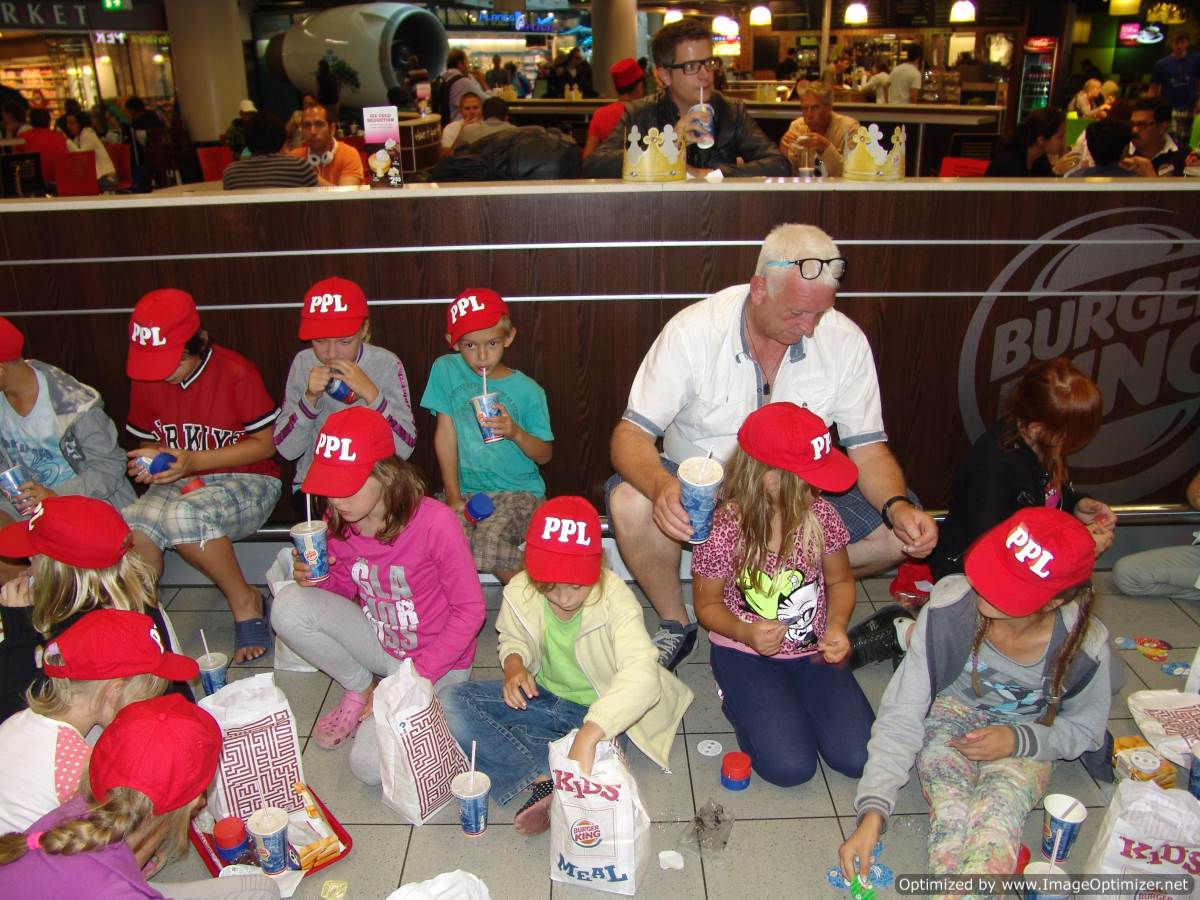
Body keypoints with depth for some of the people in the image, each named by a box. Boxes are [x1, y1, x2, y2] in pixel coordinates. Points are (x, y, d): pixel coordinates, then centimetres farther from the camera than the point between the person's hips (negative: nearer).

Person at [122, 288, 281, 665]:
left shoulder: (236, 372, -12)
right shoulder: (145, 381, 5)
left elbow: (265, 444, -9)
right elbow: (148, 442, 18)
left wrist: (193, 460, -17)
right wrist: (148, 460, -7)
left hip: (246, 481, -4)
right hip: (177, 484, 5)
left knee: (183, 514, -37)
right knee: (130, 524, -30)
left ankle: (245, 601, -13)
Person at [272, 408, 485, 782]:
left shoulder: (435, 523, -26)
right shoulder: (338, 523, -9)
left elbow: (470, 610, -17)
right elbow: (346, 590, 8)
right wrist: (314, 579, -16)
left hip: (437, 659, -5)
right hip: (379, 641, 6)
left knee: (370, 764, -22)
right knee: (289, 604, -17)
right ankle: (359, 689, 6)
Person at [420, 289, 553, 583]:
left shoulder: (528, 391, -5)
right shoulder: (445, 371, -1)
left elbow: (545, 455, 1)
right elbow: (445, 434, 0)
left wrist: (516, 433, -19)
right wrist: (453, 496, -4)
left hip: (519, 491, -2)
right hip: (468, 490, 2)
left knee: (488, 543, -30)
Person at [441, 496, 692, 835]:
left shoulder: (614, 597, -29)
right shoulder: (520, 592, -16)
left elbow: (642, 674, -45)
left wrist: (587, 737, -58)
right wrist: (513, 664, -17)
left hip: (601, 710, -5)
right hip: (544, 697, 5)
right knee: (452, 702, -17)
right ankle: (545, 778, -26)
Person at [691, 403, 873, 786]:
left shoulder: (820, 515, -9)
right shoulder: (722, 530, -19)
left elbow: (840, 581, 8)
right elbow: (708, 605, -6)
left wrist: (836, 625, -12)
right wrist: (745, 632, -26)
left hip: (812, 651, 4)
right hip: (746, 654, -3)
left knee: (859, 757, -8)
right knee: (790, 766, -17)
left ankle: (795, 696, 18)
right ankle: (736, 696, 11)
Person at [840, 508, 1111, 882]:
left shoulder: (1085, 647, -24)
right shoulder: (948, 609, -28)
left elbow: (1085, 729, -1)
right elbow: (902, 717, -23)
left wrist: (1018, 740, -20)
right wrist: (873, 812, -31)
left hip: (1025, 745, 0)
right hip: (949, 717, 0)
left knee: (995, 822, -32)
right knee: (950, 814, -31)